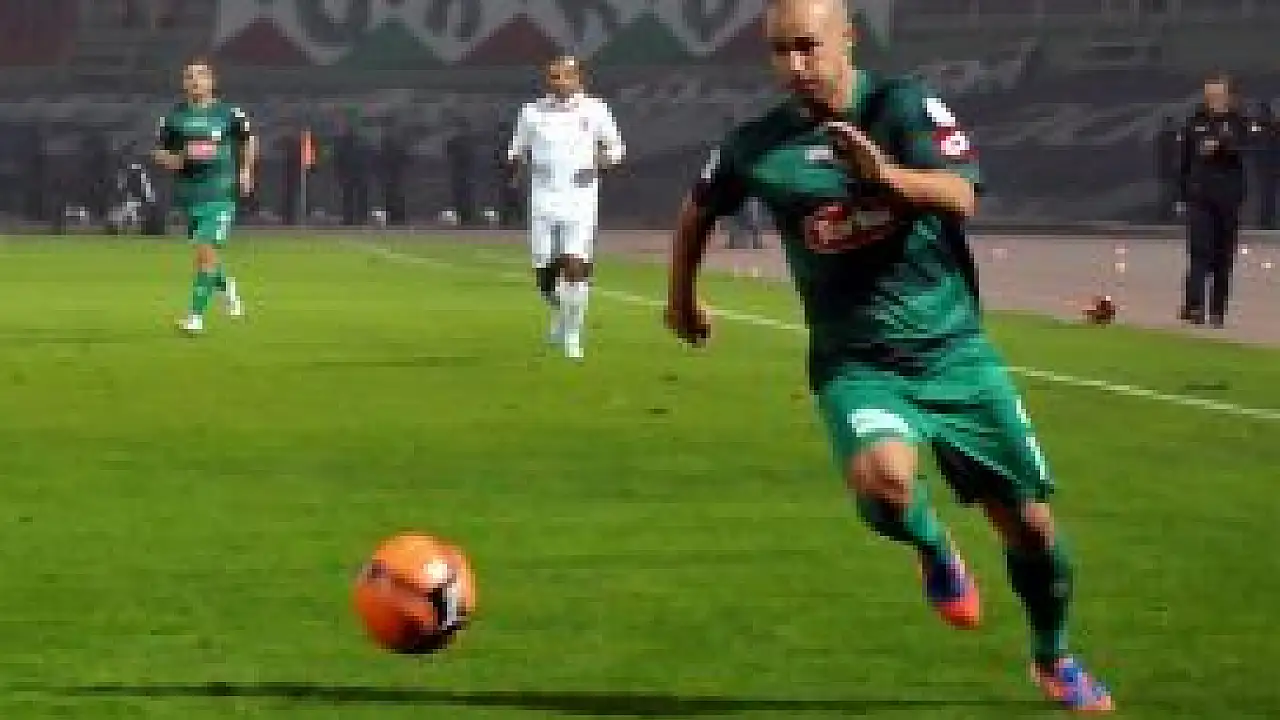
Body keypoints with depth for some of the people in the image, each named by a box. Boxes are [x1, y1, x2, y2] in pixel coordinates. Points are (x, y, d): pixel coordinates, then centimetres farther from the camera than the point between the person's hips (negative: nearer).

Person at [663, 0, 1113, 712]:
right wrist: (683, 297, 30)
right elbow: (699, 212, 19)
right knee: (883, 476, -33)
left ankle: (1054, 659, 33)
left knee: (1030, 522, 4)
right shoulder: (758, 146, -2)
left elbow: (960, 197, -26)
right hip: (857, 364, 0)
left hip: (954, 349, 0)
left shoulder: (906, 107, -9)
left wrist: (892, 176, -45)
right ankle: (935, 552, 3)